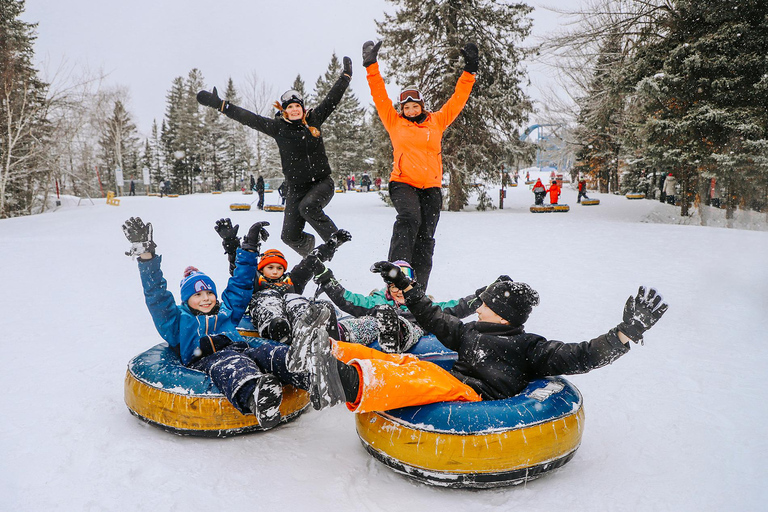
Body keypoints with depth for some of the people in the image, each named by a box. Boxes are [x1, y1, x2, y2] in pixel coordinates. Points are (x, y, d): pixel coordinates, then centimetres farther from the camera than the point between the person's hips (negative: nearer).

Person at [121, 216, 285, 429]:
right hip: (204, 362, -4)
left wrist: (249, 249, 45)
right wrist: (147, 256, 7)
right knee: (225, 364, -43)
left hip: (240, 353, 4)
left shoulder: (226, 311, 37)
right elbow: (157, 297, 16)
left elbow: (240, 284, 43)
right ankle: (253, 395, -76)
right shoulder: (179, 320, 27)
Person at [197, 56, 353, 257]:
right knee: (290, 236, -2)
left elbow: (332, 98, 13)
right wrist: (220, 104, -5)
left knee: (308, 207, -34)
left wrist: (345, 76, 22)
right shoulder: (278, 127, -1)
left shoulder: (314, 119, 2)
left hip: (322, 182, -1)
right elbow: (248, 117, -2)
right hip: (296, 187, 1)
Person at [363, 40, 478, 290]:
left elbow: (458, 99, 19)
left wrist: (469, 71, 15)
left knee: (425, 237, -1)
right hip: (403, 183, -2)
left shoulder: (437, 121, 16)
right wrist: (372, 66, 6)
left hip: (431, 187, 3)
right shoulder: (394, 122, 12)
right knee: (409, 218, -30)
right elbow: (380, 95, 9)